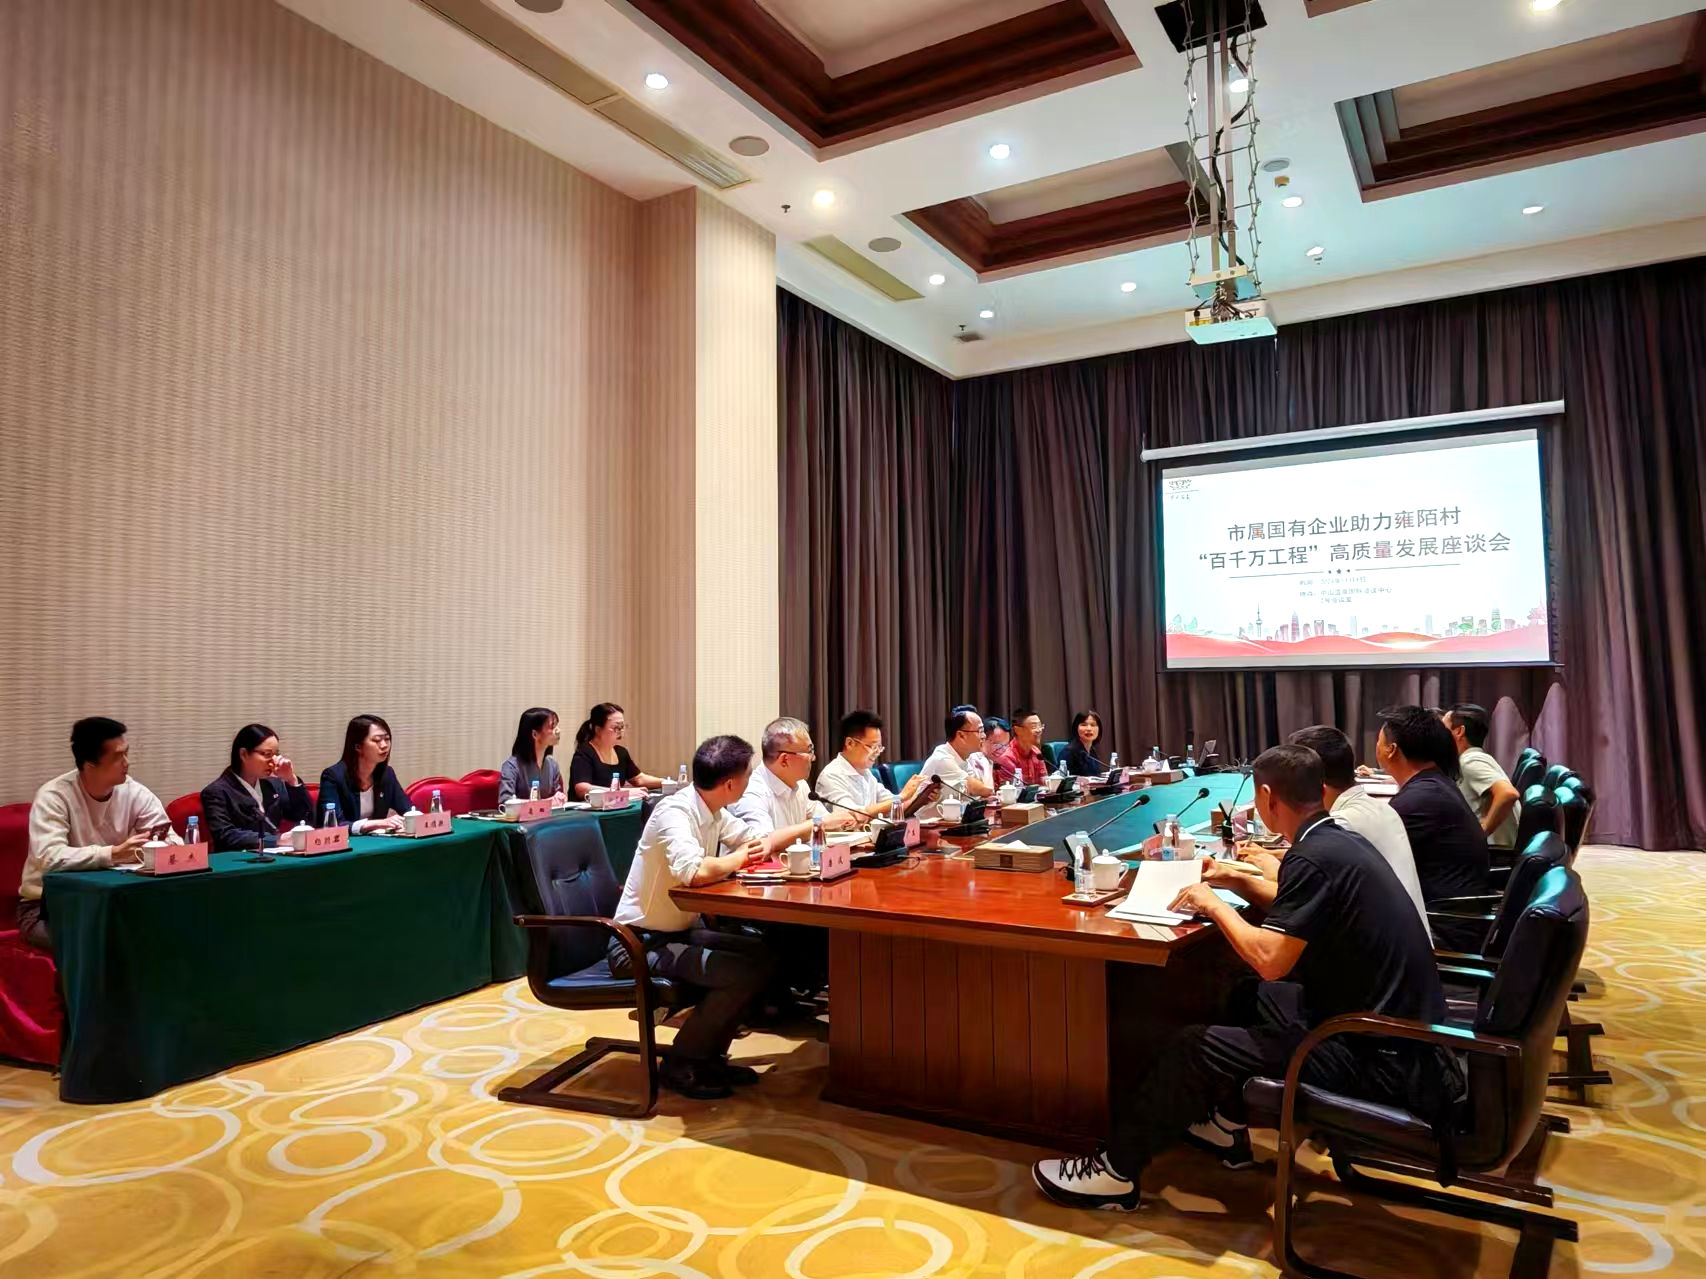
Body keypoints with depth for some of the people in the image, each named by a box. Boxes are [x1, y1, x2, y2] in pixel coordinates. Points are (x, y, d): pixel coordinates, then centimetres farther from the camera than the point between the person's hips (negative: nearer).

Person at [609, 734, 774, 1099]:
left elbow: (757, 842, 18)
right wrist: (738, 857, -22)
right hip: (640, 943, -9)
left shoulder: (714, 812, 2)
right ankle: (680, 1065, -1)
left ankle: (710, 1054, 14)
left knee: (762, 955, 1)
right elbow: (693, 871, -41)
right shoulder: (675, 811, -24)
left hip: (680, 931, 9)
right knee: (743, 972, -20)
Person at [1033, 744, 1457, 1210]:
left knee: (1194, 1047, -6)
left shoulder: (1314, 857, -22)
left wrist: (1214, 905, -10)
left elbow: (1269, 959, -25)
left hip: (1380, 1061, -10)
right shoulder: (1341, 840, 7)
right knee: (1251, 999, 25)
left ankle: (1115, 1170, 9)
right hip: (1395, 1022, 10)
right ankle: (1228, 1121, 36)